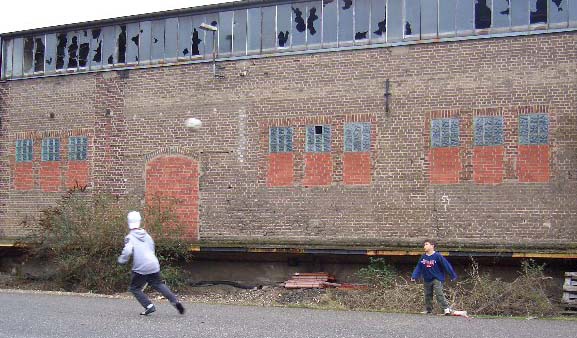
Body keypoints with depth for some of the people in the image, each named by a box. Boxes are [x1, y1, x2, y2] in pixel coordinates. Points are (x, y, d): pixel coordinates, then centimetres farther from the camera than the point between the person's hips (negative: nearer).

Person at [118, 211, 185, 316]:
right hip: (154, 265, 5)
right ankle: (175, 301, 7)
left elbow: (127, 251, -20)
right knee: (158, 284, 20)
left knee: (135, 288, 12)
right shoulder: (146, 235, 12)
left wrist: (121, 260, -3)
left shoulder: (130, 237, -6)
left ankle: (149, 306, -1)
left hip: (140, 268, -5)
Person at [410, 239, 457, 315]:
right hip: (427, 280, 6)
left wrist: (453, 276, -7)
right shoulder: (423, 257, 2)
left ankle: (446, 308, -14)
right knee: (428, 295, 12)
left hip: (437, 279, -5)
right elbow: (418, 268, 5)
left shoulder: (438, 256, -12)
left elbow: (446, 265, -9)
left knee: (439, 294, -17)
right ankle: (428, 310, 24)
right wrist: (414, 277, -5)